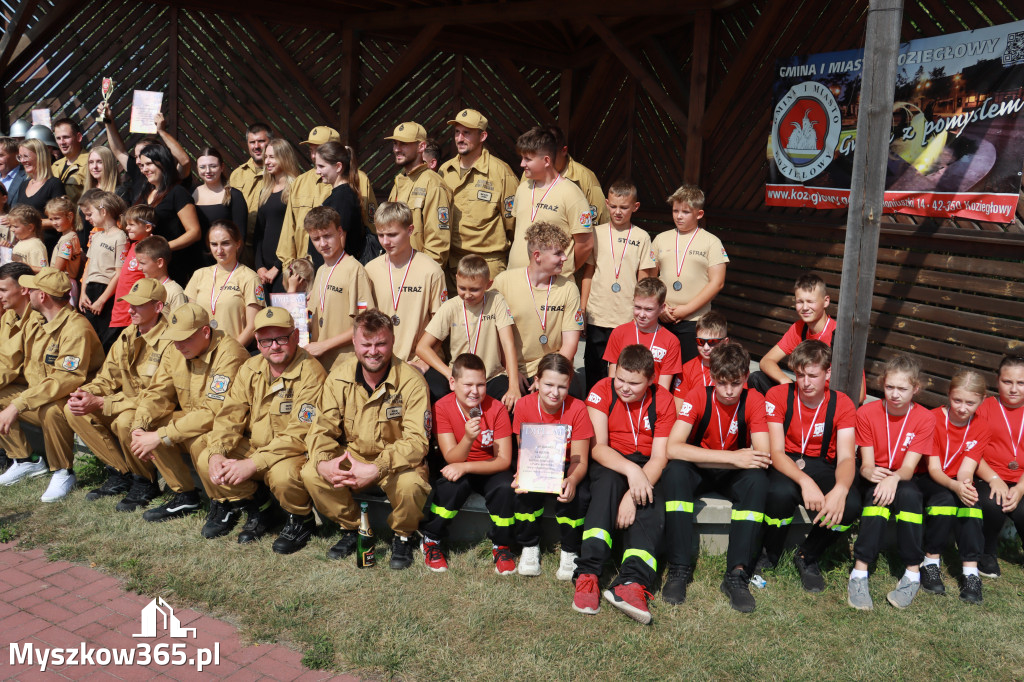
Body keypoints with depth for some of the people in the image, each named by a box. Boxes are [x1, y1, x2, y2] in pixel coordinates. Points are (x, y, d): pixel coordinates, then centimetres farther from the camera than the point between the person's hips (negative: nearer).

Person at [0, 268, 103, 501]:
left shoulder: (76, 328, -22)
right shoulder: (38, 323, 9)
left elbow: (68, 379, -31)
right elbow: (25, 367, 9)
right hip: (38, 396, 9)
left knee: (52, 410, -37)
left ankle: (63, 472, -13)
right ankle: (24, 461, 12)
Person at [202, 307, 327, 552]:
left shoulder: (310, 373, -19)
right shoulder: (250, 369, 3)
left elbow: (300, 435, -24)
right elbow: (230, 416, 1)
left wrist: (253, 464, -28)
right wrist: (217, 454, -19)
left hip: (295, 453, -6)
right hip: (253, 446, 7)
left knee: (282, 474, -36)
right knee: (206, 461, -11)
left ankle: (301, 520, -2)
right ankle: (256, 510, 12)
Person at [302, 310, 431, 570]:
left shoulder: (411, 380, -18)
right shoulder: (339, 377, -5)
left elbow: (416, 441, -23)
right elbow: (322, 428, -4)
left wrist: (376, 469, -35)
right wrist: (324, 462, -27)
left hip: (397, 461, -4)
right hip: (351, 457, 4)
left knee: (409, 484, -35)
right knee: (311, 474, -21)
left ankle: (403, 536, 0)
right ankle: (350, 529, 6)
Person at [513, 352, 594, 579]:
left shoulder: (577, 409, -16)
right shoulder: (524, 405, -12)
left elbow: (579, 460, -17)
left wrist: (572, 480, -41)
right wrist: (522, 476, -33)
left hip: (566, 470, -1)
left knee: (576, 497, -32)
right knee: (526, 493, -31)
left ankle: (569, 552, -4)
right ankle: (530, 548, -2)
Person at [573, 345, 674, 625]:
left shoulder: (663, 401, -6)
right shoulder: (602, 391, -9)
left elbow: (659, 457, -11)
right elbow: (597, 447, -15)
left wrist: (633, 494, -27)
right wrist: (630, 470, -33)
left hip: (646, 467, 1)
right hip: (610, 462, -1)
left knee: (651, 504, -30)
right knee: (607, 482, -35)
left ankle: (632, 582, -48)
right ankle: (588, 575, -44)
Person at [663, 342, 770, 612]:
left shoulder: (753, 401, -14)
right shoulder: (699, 396, -18)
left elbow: (763, 456, -23)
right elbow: (673, 448, -31)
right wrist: (733, 457, -35)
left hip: (733, 474, 1)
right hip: (697, 471, -1)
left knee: (757, 479, -32)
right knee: (675, 471, -33)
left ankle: (737, 573, -30)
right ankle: (679, 568, -28)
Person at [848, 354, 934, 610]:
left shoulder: (924, 419, -9)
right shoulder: (867, 413, -9)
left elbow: (908, 467, -16)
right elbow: (866, 463, -10)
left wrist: (893, 478, -39)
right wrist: (871, 472, -35)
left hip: (902, 480, 1)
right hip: (873, 481, 0)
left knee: (909, 493, -34)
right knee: (878, 493, -35)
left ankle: (913, 572, -27)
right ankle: (860, 572, -39)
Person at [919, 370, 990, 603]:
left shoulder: (982, 429, -3)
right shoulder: (933, 419, -12)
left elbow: (966, 469, -12)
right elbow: (933, 468, -16)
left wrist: (965, 485, -37)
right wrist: (954, 486, -37)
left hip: (959, 484, 3)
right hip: (930, 481, -3)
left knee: (970, 500, -32)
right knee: (946, 498, -35)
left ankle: (971, 571, -32)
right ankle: (931, 563, -25)